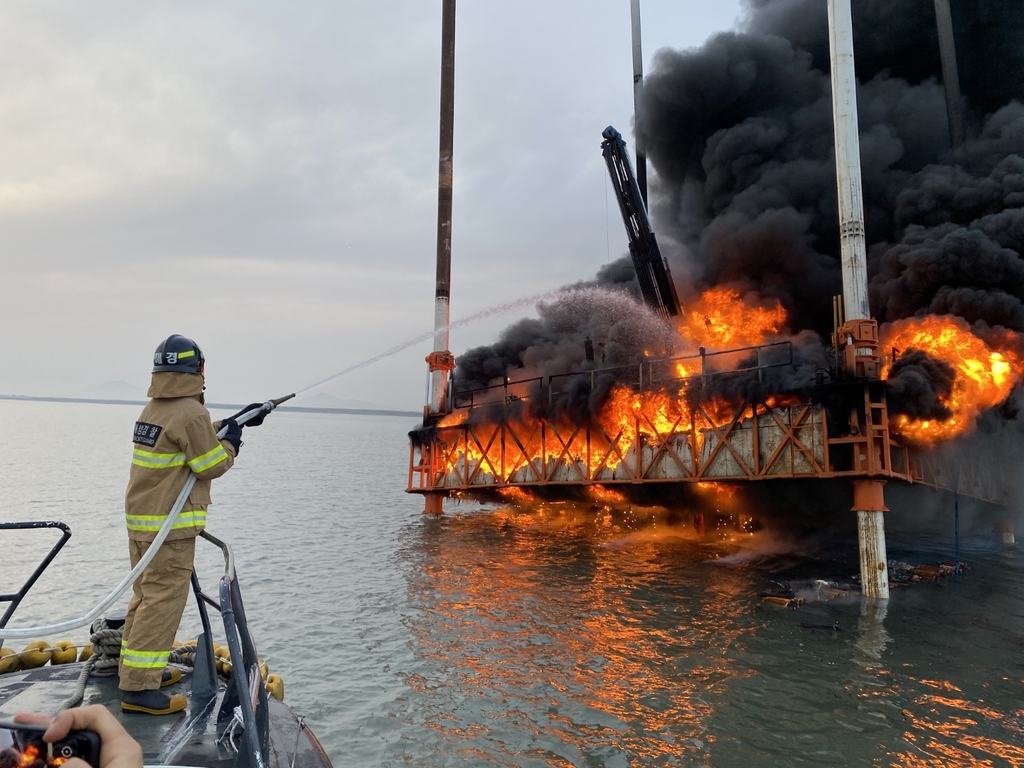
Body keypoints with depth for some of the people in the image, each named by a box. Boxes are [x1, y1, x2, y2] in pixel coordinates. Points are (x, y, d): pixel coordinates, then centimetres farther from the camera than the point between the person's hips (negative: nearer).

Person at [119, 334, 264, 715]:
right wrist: (232, 440, 2)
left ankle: (136, 667, 31)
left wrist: (232, 423, 23)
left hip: (139, 517, 10)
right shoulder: (191, 412, -18)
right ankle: (138, 687, -1)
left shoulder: (153, 409, 11)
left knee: (147, 594, 19)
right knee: (163, 601, -5)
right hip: (170, 525, -10)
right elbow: (212, 465, -14)